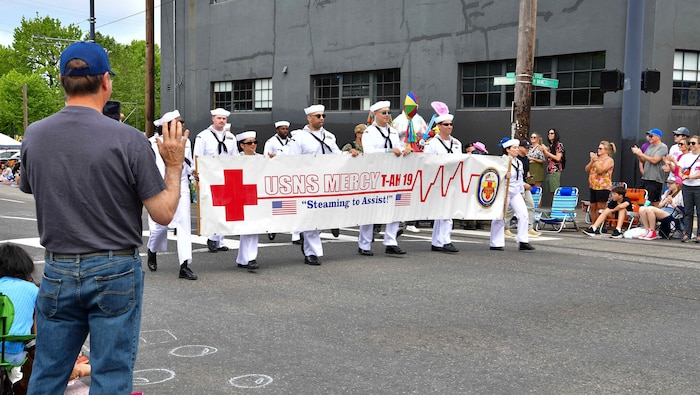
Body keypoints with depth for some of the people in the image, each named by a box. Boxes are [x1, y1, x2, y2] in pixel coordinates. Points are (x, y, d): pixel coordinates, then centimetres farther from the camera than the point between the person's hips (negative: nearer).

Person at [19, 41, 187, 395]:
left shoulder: (33, 136, -2)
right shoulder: (128, 140, -14)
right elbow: (163, 213, -11)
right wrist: (174, 164, 4)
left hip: (58, 272, 4)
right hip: (115, 273, -3)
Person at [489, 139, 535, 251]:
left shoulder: (519, 162, 14)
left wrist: (522, 192, 22)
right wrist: (504, 176, -31)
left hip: (516, 193, 7)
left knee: (523, 214, -4)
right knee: (500, 217, -2)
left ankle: (523, 242, 0)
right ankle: (495, 244, 7)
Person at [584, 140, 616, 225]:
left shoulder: (609, 160, -5)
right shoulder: (597, 158, 18)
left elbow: (601, 170, -19)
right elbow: (587, 169, 11)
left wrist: (595, 160, -14)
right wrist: (592, 161, -4)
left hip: (603, 187, -8)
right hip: (593, 186, 8)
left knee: (601, 208, -7)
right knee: (593, 208, 9)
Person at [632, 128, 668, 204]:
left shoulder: (663, 147, -7)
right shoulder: (650, 146, 17)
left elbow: (654, 160, -18)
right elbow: (643, 161, 19)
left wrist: (641, 153, -14)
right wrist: (638, 154, 0)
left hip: (655, 179, -8)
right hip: (645, 178, 8)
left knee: (654, 201, -6)